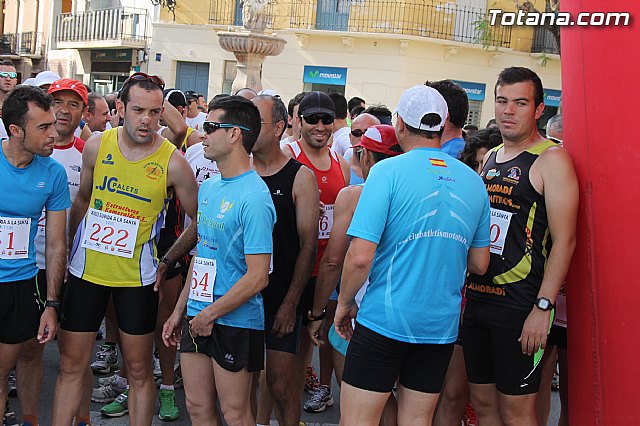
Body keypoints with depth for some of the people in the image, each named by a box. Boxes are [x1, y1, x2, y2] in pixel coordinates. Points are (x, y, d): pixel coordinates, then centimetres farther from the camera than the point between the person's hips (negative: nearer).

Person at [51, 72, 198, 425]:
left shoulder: (172, 162, -12)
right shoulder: (96, 146, -3)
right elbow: (82, 201, 12)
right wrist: (69, 249, 15)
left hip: (137, 277, -2)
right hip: (87, 268, 3)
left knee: (139, 369, 8)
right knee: (71, 365, 9)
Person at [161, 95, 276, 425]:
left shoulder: (253, 197, -18)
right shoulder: (208, 188, 9)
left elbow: (257, 277, -20)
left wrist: (209, 315, -13)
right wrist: (180, 310, 15)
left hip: (235, 322, -8)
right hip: (198, 316, 8)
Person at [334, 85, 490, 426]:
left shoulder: (388, 171, -11)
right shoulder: (473, 182, 5)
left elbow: (360, 257, -17)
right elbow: (479, 264, 12)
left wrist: (344, 303, -1)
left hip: (384, 319, -5)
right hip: (442, 323, 5)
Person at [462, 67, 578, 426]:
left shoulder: (551, 159, -8)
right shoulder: (491, 157, 14)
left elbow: (564, 240, -14)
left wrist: (543, 308, -20)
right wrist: (466, 288, 14)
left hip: (519, 304, -7)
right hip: (478, 298, 7)